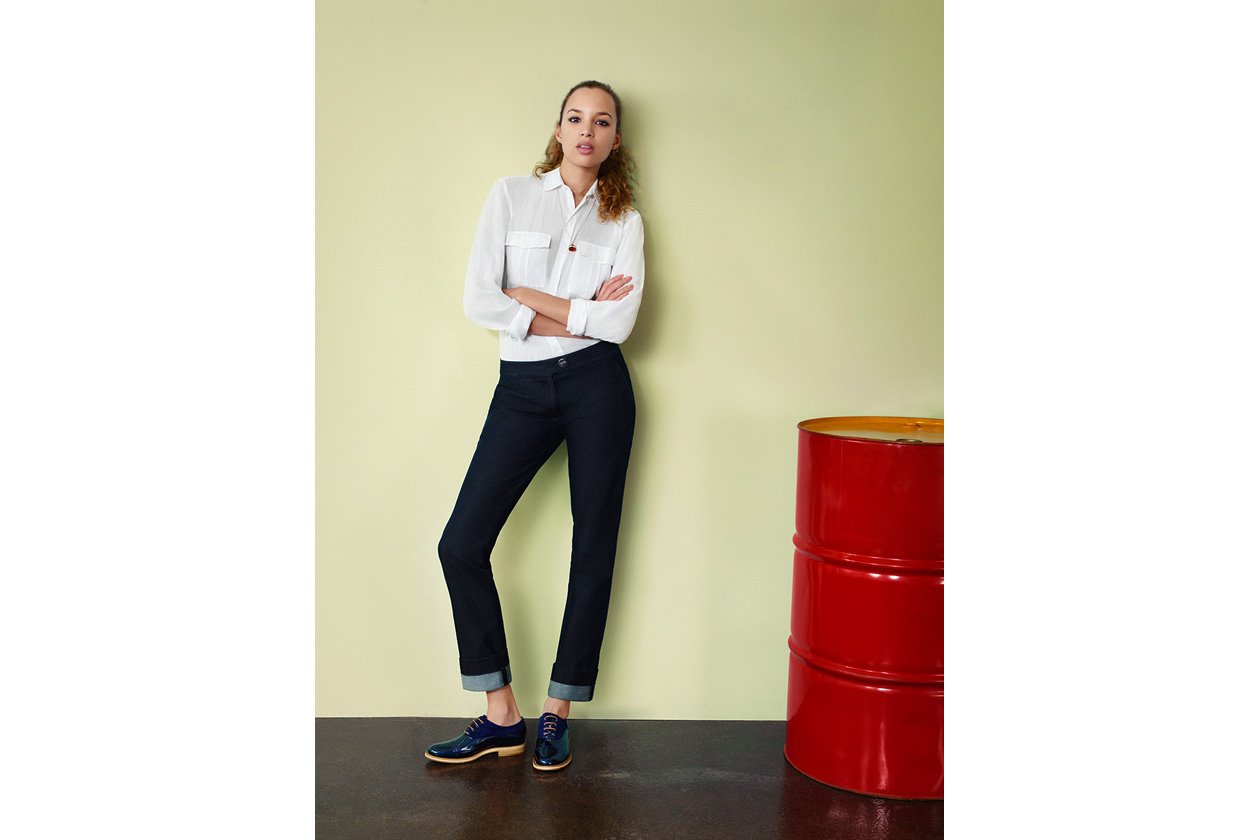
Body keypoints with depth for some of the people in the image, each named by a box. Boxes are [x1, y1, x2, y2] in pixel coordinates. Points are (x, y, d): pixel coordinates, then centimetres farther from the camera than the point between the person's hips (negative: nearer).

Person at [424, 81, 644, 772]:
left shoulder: (625, 220, 7)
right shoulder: (511, 195, 6)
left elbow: (619, 322, -8)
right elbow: (478, 301, -5)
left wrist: (532, 298, -6)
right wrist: (580, 313, -6)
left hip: (595, 385, 0)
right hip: (522, 386, 1)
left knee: (592, 549, 2)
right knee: (461, 544, -6)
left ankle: (557, 715, 16)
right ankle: (500, 717, 7)